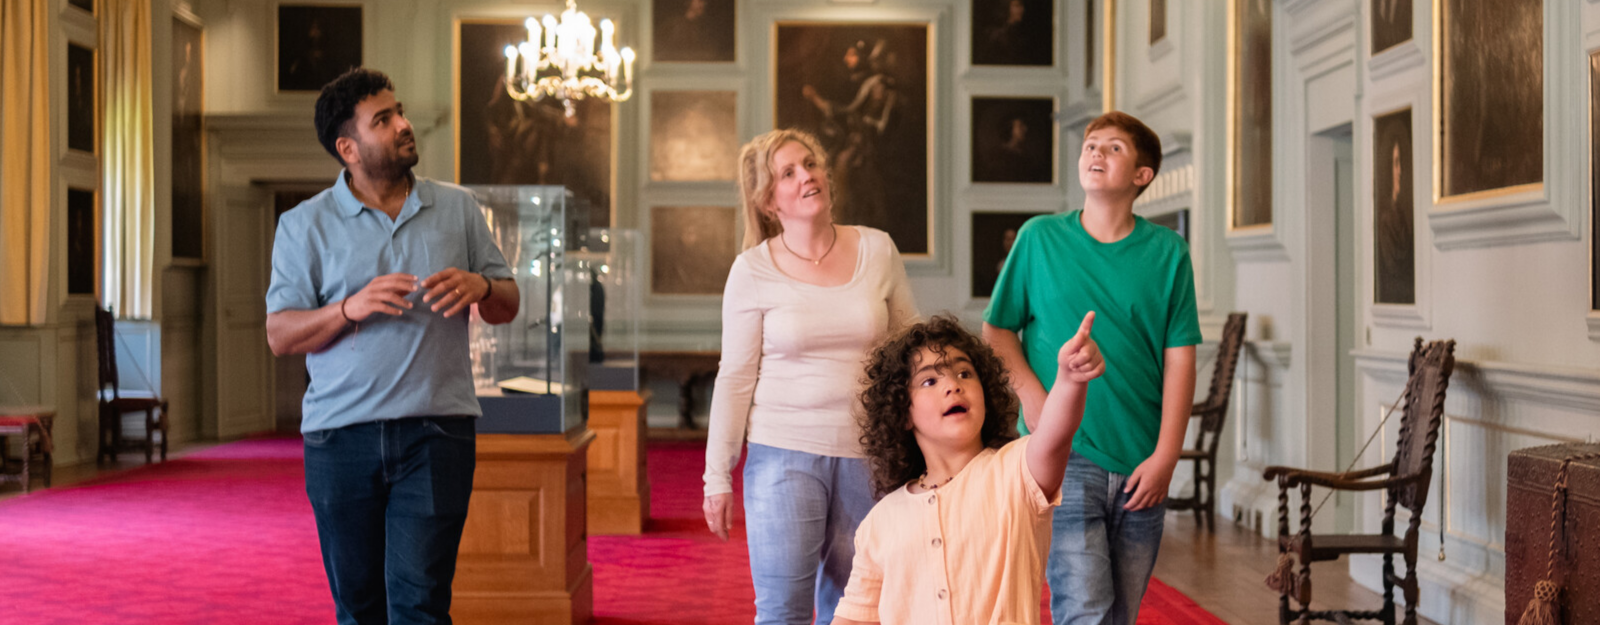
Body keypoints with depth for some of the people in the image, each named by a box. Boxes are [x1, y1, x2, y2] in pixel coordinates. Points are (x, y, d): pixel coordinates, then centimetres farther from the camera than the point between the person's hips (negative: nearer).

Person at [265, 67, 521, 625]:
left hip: (436, 432, 0)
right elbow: (279, 335, 0)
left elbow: (507, 306, 14)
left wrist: (479, 286, -9)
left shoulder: (457, 208, 11)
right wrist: (351, 308, -17)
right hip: (341, 434, 1)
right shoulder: (305, 225, 6)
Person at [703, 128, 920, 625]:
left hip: (867, 454, 2)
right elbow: (735, 378, 0)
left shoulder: (877, 250, 3)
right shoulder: (753, 271, -3)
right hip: (784, 453, -2)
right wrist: (717, 476, -1)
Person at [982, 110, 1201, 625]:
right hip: (1065, 457, -2)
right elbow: (996, 330, 8)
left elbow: (1180, 358, 1)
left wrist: (1165, 456, -6)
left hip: (1140, 466, 2)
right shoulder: (1039, 238, 3)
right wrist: (1031, 393, -8)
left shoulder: (1167, 252, 4)